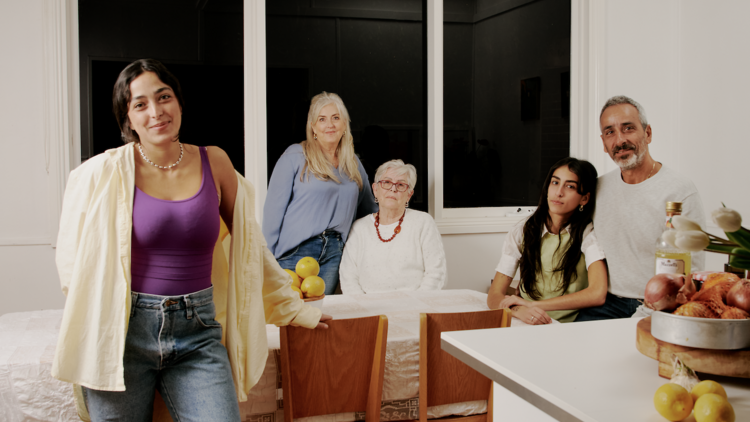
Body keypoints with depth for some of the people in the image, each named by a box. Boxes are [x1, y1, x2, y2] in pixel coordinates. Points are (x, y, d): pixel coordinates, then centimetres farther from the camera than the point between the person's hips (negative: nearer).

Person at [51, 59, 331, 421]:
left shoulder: (214, 163, 2)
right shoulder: (106, 174, -4)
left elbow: (248, 243, 12)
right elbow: (74, 261, 7)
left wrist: (292, 308, 17)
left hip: (198, 331, 1)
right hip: (124, 333, -1)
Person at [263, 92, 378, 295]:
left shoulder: (353, 164, 13)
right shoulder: (295, 156, -2)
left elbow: (368, 209, 27)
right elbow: (274, 208, -4)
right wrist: (267, 257, -7)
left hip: (333, 253, 4)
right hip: (296, 251, -4)